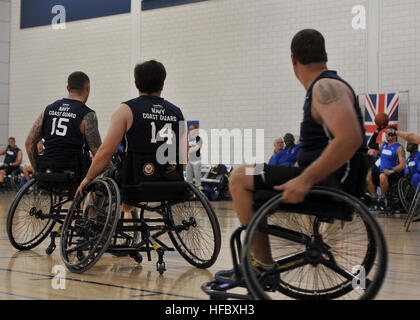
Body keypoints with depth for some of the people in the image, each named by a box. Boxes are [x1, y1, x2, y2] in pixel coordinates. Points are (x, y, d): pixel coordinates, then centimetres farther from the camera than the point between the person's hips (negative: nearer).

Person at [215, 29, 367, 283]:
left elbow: (349, 138, -29)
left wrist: (305, 180, -29)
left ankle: (264, 266, -7)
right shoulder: (324, 87, 17)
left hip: (330, 183, -11)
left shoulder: (326, 87, -15)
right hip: (330, 180, 11)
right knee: (249, 176, 21)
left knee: (241, 178, -10)